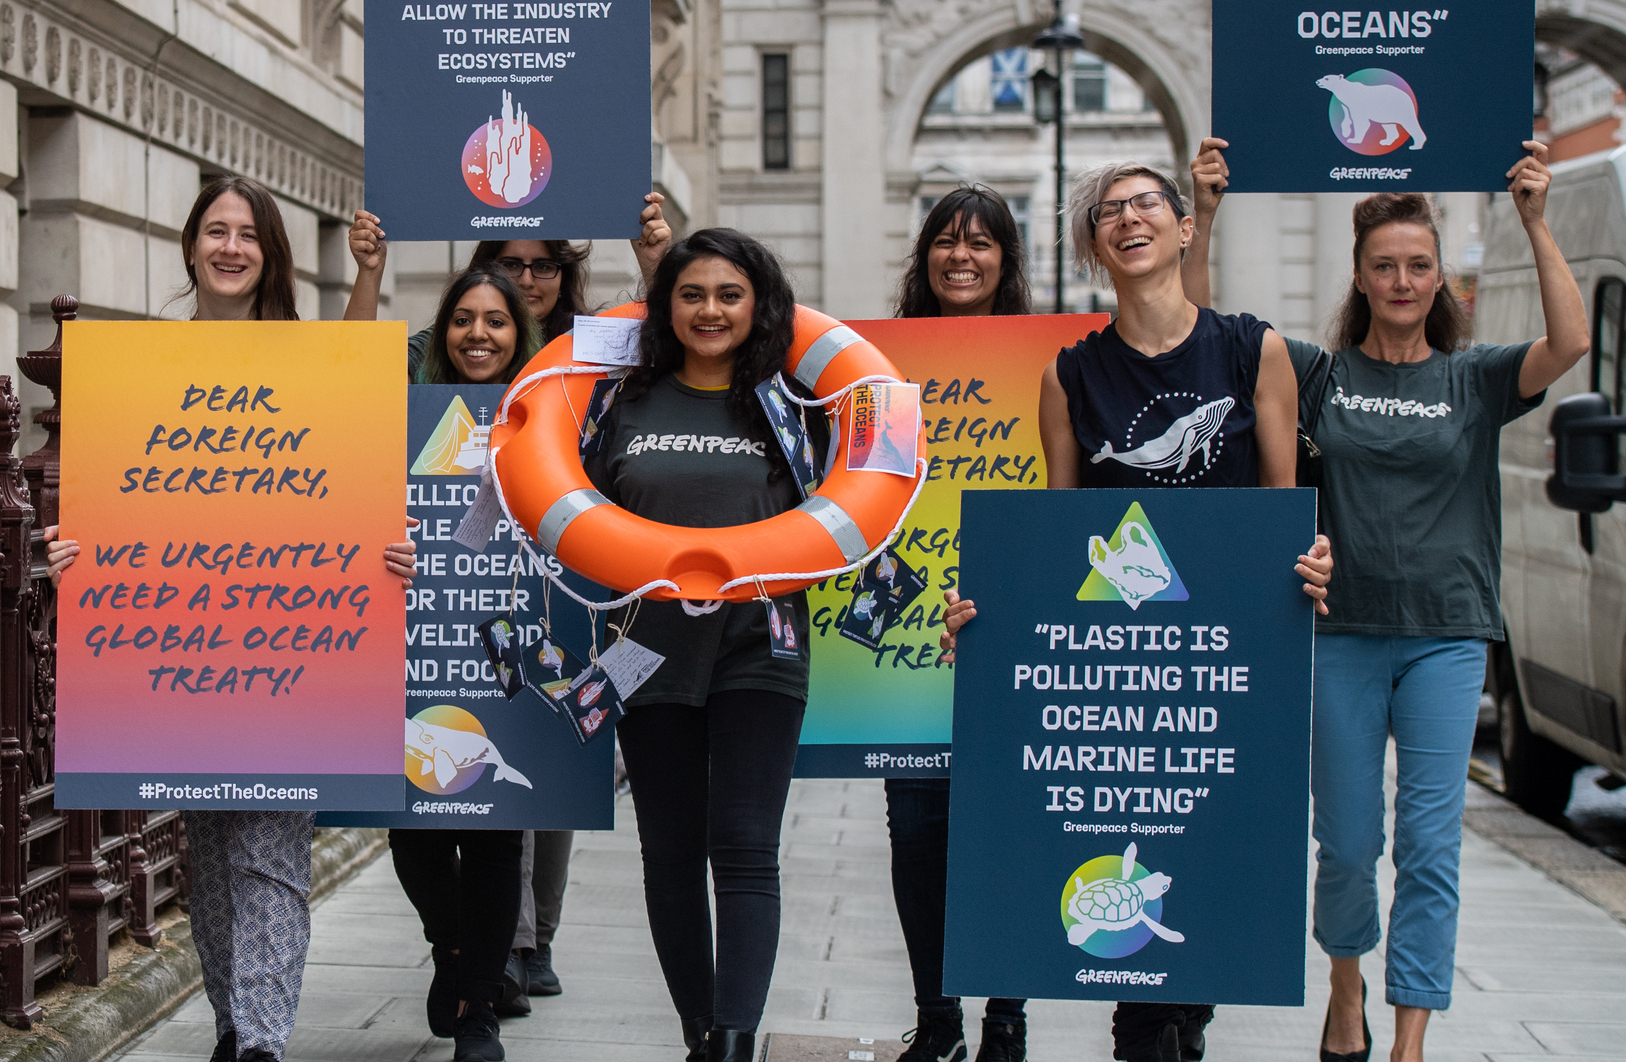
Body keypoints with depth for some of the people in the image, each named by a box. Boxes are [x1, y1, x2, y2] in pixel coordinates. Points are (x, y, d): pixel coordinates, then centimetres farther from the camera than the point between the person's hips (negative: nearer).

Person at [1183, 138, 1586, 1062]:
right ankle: (1347, 984, 34)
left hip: (1447, 637, 0)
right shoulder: (1319, 371, 3)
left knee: (1431, 843, -3)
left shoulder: (1473, 379, 3)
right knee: (1347, 840, 7)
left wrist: (1536, 223, -20)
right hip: (1343, 632, 0)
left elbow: (1571, 344, -14)